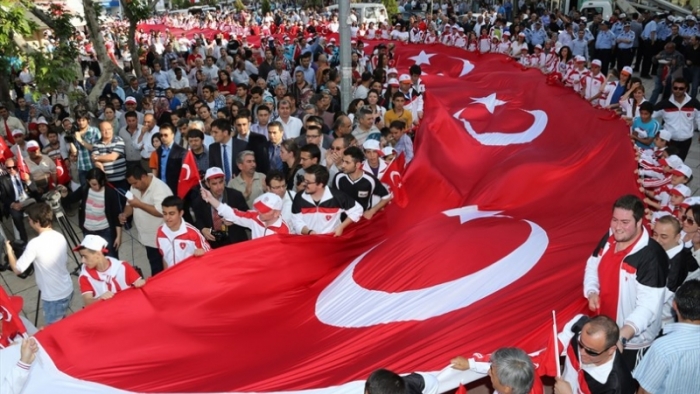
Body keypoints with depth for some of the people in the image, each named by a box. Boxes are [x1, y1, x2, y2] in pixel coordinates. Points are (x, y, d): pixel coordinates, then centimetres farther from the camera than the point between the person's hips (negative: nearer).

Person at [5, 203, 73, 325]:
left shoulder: (35, 244, -23)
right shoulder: (60, 237, -3)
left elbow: (17, 269, -14)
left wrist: (9, 251, 1)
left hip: (53, 297, -7)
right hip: (67, 290, 7)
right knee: (61, 323, 26)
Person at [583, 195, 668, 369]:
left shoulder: (651, 256, -30)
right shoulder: (609, 238, -7)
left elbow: (648, 306, -32)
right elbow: (593, 264, 8)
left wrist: (622, 335, -43)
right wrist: (591, 292, -11)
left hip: (633, 339, -6)